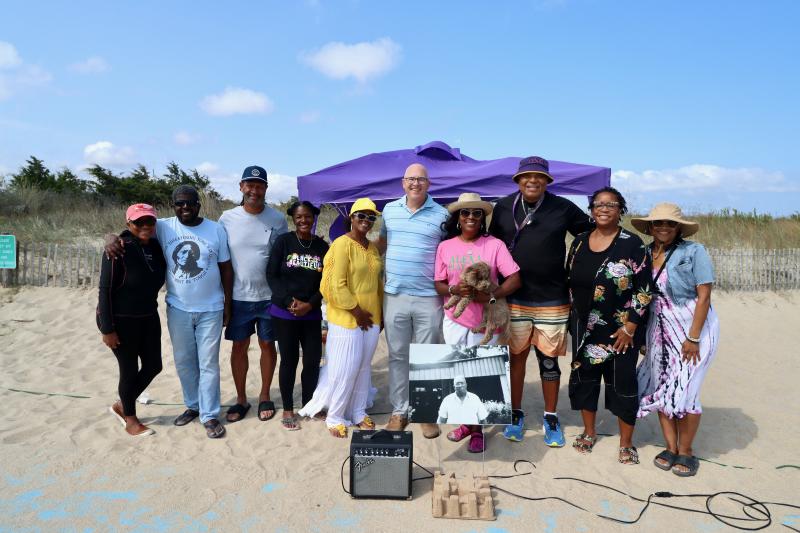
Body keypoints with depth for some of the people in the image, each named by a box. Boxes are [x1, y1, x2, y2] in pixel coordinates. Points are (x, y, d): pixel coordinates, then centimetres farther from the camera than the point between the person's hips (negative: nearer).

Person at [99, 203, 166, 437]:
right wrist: (107, 329, -17)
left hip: (148, 317, 7)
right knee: (129, 370, 6)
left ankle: (121, 406, 36)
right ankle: (130, 419, 27)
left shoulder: (156, 247, 0)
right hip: (121, 321, -7)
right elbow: (105, 290, -17)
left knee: (153, 366, 13)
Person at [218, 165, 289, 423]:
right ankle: (241, 399, 27)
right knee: (239, 347, 10)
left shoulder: (278, 219, -5)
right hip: (238, 297, 1)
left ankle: (265, 396, 28)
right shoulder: (227, 219, -4)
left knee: (267, 345, 11)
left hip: (269, 296, 0)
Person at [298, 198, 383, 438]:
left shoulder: (373, 247, 11)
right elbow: (336, 286, -17)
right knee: (344, 369, 0)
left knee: (363, 368, 14)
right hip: (346, 319, -7)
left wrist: (379, 313, 14)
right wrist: (357, 312, -14)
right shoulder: (342, 245, -11)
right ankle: (335, 417, 16)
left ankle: (358, 412, 29)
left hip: (371, 318, 7)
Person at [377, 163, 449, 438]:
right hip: (394, 296, 2)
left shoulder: (441, 215, -1)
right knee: (397, 356, 10)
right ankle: (399, 411, 22)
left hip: (429, 299, -2)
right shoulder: (389, 210, 7)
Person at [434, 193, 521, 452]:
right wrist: (454, 289, -19)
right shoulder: (445, 247, 1)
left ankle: (477, 429, 21)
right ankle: (466, 423, 31)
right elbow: (438, 284, 2)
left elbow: (515, 279, -8)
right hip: (454, 321, 3)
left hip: (485, 322, -2)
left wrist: (491, 296, -22)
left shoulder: (494, 245, -6)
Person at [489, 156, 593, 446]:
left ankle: (551, 419, 24)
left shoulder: (564, 208, -1)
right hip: (514, 299, 1)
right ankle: (516, 415, 25)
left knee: (549, 360, 8)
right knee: (517, 356, 10)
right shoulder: (503, 207, 3)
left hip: (553, 300, -1)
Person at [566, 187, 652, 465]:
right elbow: (570, 282, 12)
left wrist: (630, 326, -14)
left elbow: (644, 289, -10)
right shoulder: (579, 242, 5)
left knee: (623, 383, 3)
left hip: (621, 328, -4)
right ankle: (589, 431, 31)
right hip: (585, 327, 4)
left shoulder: (632, 244, -8)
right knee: (584, 377, 12)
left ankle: (626, 443, 20)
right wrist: (570, 321, 10)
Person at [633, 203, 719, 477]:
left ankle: (685, 452, 17)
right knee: (661, 389, 6)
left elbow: (704, 297, -12)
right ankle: (671, 447, 21)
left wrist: (693, 338, -16)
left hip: (693, 329, -4)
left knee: (684, 391, -3)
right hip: (659, 332, 4)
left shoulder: (693, 251, -10)